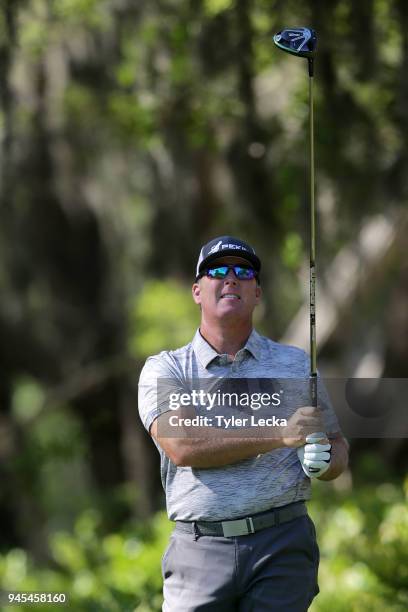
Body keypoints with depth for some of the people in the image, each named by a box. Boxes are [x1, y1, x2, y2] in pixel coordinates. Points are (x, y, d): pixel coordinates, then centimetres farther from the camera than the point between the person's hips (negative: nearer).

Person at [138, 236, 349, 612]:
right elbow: (182, 446, -9)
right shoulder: (164, 370, 9)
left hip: (282, 550, 1)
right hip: (201, 552, -1)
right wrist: (280, 435, -16)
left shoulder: (297, 365, 16)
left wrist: (323, 461, -6)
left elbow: (338, 447, 21)